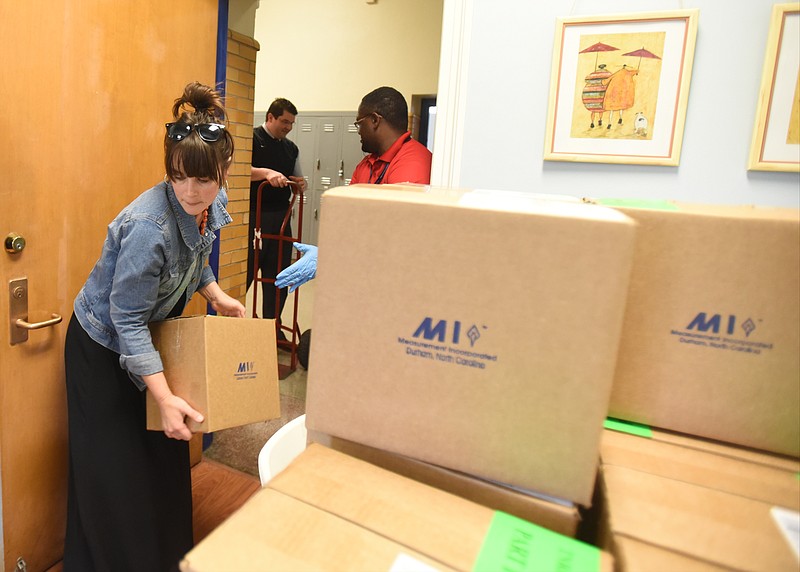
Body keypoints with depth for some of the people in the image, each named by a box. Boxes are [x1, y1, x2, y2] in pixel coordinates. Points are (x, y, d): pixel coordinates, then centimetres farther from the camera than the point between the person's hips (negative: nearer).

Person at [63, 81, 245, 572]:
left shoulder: (212, 204, -11)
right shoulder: (148, 226, -35)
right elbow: (127, 320, -29)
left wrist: (216, 295, -3)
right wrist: (165, 396, -31)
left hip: (148, 337, 7)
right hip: (103, 348, -7)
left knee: (167, 451, 17)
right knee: (115, 471, 3)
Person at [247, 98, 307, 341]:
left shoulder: (291, 148, 17)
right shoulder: (252, 139, -3)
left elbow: (296, 182, 24)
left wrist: (300, 185, 1)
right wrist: (266, 173, -28)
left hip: (280, 218, 6)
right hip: (253, 217, -6)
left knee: (278, 275, 10)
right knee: (243, 272, -2)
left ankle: (274, 328, 22)